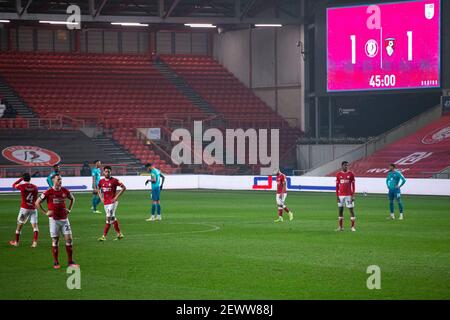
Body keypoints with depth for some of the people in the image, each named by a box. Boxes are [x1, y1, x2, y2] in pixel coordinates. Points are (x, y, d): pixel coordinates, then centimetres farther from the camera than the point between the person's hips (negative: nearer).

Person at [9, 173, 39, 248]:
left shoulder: (22, 186, -9)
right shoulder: (35, 187, 1)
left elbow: (14, 185, 12)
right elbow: (36, 199, 10)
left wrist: (21, 179, 18)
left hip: (24, 208, -2)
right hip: (33, 208, 2)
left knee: (19, 225, 12)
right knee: (35, 225, 0)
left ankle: (16, 242, 23)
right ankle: (35, 242, -14)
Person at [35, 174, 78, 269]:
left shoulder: (65, 191, 3)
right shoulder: (48, 192, -7)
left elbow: (72, 198, 23)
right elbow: (37, 202, 1)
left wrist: (69, 209, 13)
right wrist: (45, 212, -3)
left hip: (64, 218, 3)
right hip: (54, 219, -3)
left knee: (69, 239, -2)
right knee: (55, 241, 1)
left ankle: (70, 261, 6)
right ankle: (56, 262, 10)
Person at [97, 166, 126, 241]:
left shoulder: (114, 181, -8)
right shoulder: (101, 181, 7)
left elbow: (124, 188, -7)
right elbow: (98, 189, 25)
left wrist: (117, 197, -11)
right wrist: (101, 197, 9)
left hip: (112, 202, -6)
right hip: (106, 203, 6)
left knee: (109, 218, -12)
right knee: (112, 218, 10)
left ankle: (104, 236, -9)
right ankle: (119, 234, 20)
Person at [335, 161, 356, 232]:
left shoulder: (351, 174, 0)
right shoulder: (338, 174, 5)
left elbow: (353, 185, 0)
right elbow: (337, 186, 8)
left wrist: (353, 195, -7)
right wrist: (337, 196, 2)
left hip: (349, 195, -2)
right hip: (341, 195, 2)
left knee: (351, 210, -2)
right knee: (340, 210, 5)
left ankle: (352, 227, 3)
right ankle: (341, 227, 13)